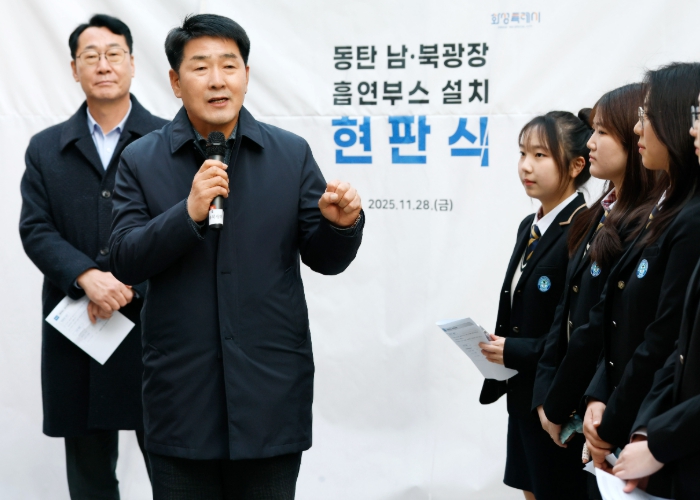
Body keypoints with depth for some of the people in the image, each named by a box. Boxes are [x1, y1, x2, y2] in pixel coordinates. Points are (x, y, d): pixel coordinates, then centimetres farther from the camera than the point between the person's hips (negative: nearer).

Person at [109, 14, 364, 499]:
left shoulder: (291, 154, 4)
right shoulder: (142, 161, 2)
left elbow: (325, 259, 5)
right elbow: (125, 262, -5)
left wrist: (341, 223, -17)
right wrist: (189, 212, -20)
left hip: (271, 389, 1)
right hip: (183, 394, 0)